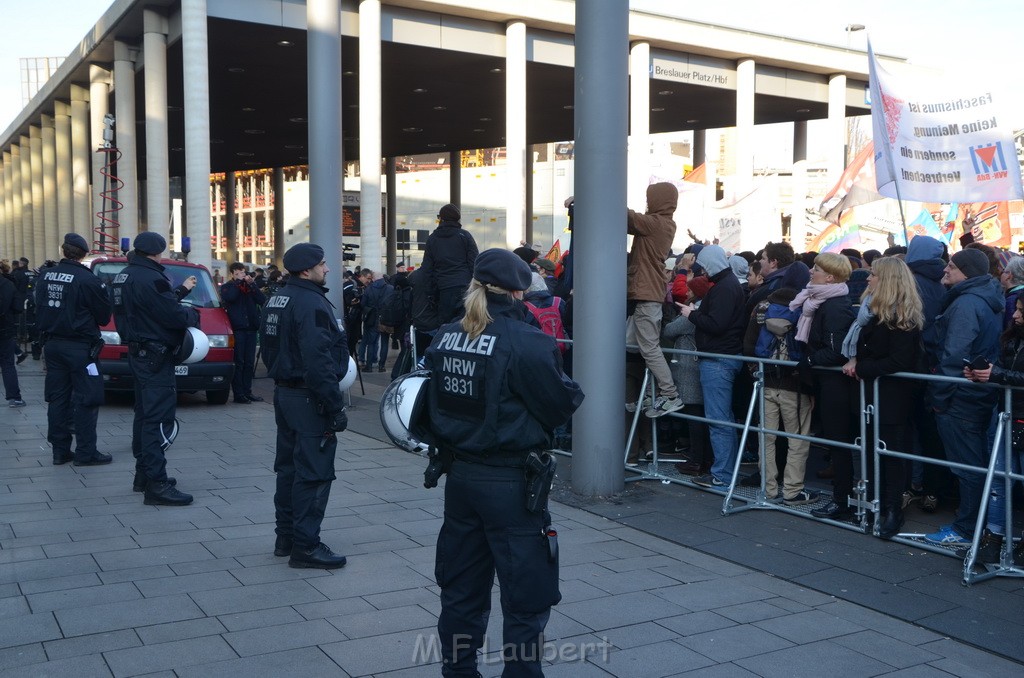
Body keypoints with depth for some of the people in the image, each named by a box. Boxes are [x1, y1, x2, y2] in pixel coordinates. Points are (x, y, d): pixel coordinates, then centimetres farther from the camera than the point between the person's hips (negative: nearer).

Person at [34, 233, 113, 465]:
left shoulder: (46, 276, 4)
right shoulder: (87, 280, -16)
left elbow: (40, 309, 12)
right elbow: (104, 316, -8)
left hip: (52, 344, 7)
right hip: (79, 347, -6)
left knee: (57, 398, 12)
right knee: (86, 399, 0)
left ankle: (60, 450, 17)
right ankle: (86, 452, 1)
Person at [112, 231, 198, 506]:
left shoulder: (123, 277, 12)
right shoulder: (149, 278, -20)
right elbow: (175, 316, -22)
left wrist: (181, 291, 17)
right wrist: (192, 313, -2)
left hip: (138, 353, 11)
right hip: (156, 356, -11)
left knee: (144, 414, 19)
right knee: (158, 419, -10)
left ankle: (143, 473, 29)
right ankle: (156, 484, -10)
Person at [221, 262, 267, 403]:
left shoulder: (251, 286, 15)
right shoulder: (227, 287, 7)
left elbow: (262, 300, 0)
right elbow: (229, 297, -17)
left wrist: (252, 284, -8)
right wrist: (238, 281, -10)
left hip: (251, 328, 4)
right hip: (237, 328, -4)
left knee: (249, 363, 7)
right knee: (238, 362, -4)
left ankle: (247, 391, 14)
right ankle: (238, 394, -2)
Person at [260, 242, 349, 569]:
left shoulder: (277, 300, 12)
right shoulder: (311, 304, -20)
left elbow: (271, 350, 19)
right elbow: (318, 362, -25)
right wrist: (335, 407, -22)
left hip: (284, 392, 10)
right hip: (309, 399, -10)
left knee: (288, 467, 17)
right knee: (314, 473, -4)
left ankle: (285, 537, 27)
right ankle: (305, 546, 1)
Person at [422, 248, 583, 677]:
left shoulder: (444, 338, 2)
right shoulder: (527, 343, -18)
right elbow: (563, 404, -10)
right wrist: (571, 388, 8)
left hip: (460, 477, 7)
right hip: (511, 483, -7)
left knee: (461, 592, 20)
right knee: (527, 599, 7)